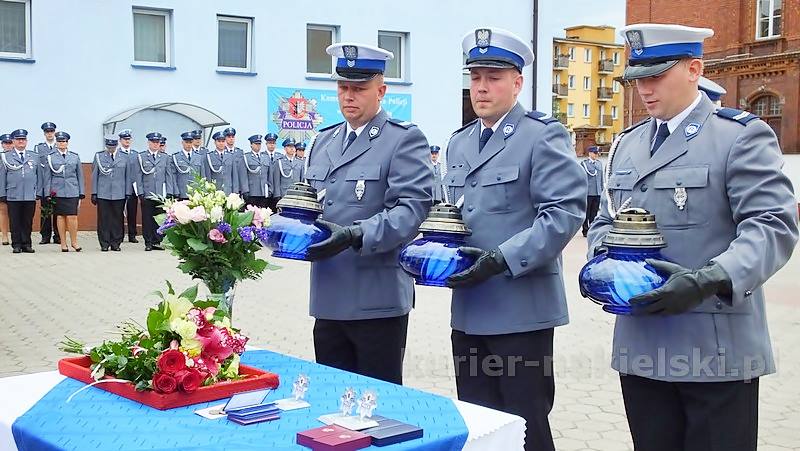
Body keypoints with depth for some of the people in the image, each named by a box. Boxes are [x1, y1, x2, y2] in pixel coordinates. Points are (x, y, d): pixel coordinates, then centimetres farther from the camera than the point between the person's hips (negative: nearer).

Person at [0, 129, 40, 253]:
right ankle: (16, 245, 9)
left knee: (28, 222, 4)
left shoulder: (34, 156, 12)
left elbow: (39, 176, 13)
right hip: (13, 196, -1)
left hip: (30, 196, 1)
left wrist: (39, 192, 6)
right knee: (15, 222, 2)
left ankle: (26, 244, 12)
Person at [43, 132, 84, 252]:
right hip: (57, 192, 0)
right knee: (60, 217, 3)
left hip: (72, 191, 0)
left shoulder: (75, 157, 9)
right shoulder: (50, 157, 6)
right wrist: (47, 194, 0)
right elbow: (47, 177, 6)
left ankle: (74, 241, 7)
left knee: (72, 217, -7)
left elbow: (80, 176, 11)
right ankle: (63, 243, 10)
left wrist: (81, 194, 7)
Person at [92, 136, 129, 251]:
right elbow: (94, 175, 8)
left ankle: (116, 243, 10)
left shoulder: (124, 157, 8)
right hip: (103, 194, 0)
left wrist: (128, 193, 4)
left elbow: (127, 176, 9)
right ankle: (104, 244, 7)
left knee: (117, 219, 1)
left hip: (119, 194, 0)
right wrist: (94, 193, 3)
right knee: (104, 219, 0)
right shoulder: (99, 156, 7)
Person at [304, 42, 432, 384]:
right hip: (328, 298, 6)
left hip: (378, 301, -6)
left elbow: (411, 207, -16)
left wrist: (356, 235, -27)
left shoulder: (405, 139, -5)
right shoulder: (323, 141, 17)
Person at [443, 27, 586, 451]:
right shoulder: (459, 141, 15)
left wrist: (502, 260, -22)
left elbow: (566, 210, -16)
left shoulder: (543, 135, -7)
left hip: (521, 308, -7)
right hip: (468, 309, 7)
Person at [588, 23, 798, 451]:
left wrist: (708, 280, -27)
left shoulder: (741, 136, -4)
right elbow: (605, 221, 20)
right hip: (642, 347, 6)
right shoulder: (626, 144, 15)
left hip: (716, 351, -5)